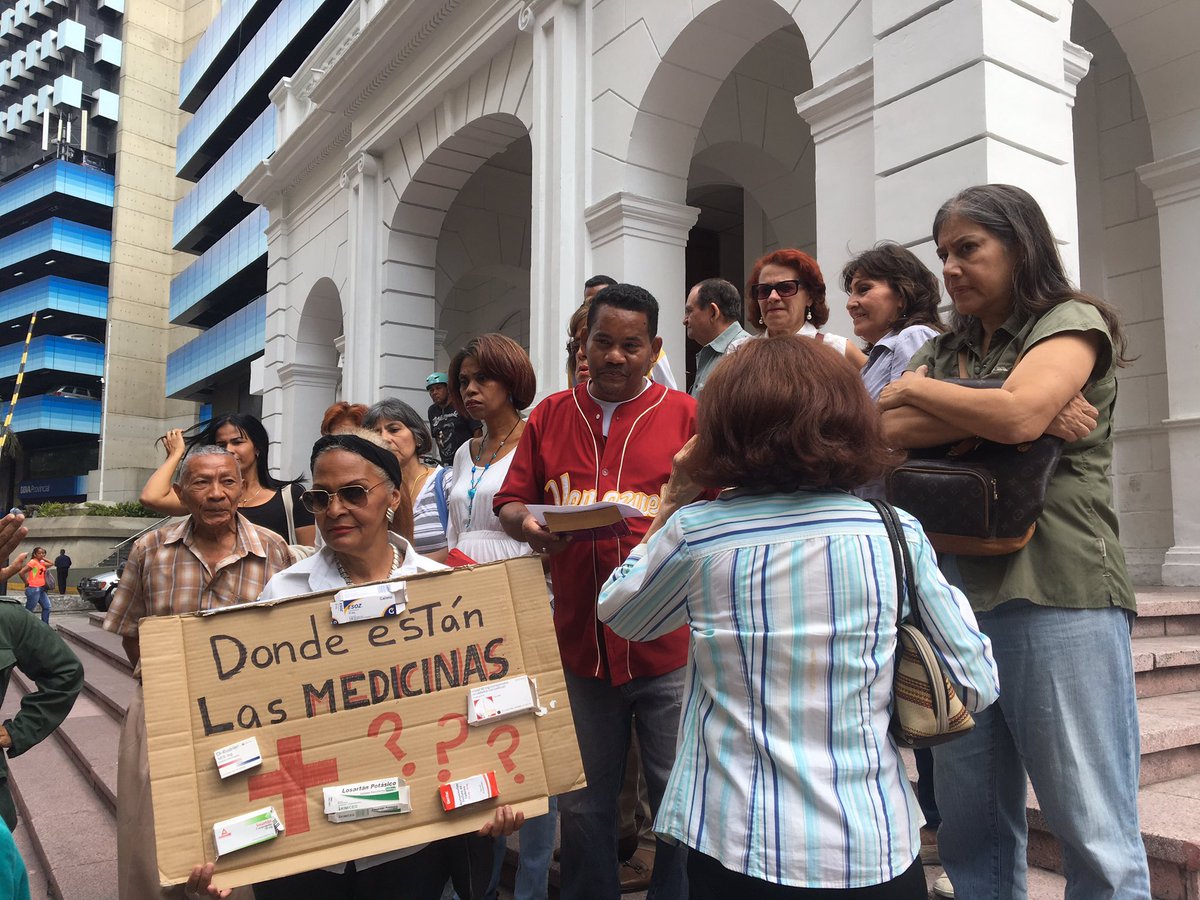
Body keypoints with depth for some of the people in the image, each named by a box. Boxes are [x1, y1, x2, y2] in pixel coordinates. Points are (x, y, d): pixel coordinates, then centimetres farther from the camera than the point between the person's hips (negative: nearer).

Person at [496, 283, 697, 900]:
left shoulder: (686, 416, 1)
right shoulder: (550, 416, 10)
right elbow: (509, 505, 10)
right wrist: (530, 526, -12)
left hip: (668, 645, -2)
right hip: (578, 642, 3)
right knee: (582, 803, 17)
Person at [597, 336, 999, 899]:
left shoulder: (694, 532, -12)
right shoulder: (896, 533, -8)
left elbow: (616, 613, 8)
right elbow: (978, 685, -1)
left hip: (736, 854, -1)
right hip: (875, 854, 2)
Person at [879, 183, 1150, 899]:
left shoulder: (1072, 322, 3)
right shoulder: (946, 349, 19)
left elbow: (1017, 414, -16)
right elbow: (891, 431, 1)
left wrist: (915, 387, -1)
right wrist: (1014, 417, -9)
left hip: (1058, 597, -5)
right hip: (954, 594, 6)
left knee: (1095, 833, 0)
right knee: (972, 826, 11)